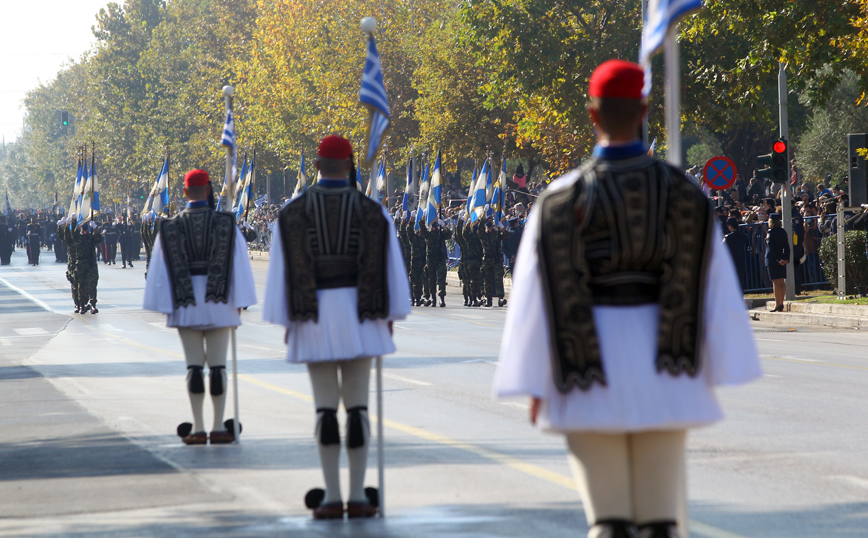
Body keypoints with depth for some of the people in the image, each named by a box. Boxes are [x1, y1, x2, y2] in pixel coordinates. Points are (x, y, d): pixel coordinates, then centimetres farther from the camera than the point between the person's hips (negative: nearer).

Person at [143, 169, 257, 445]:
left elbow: (160, 269, 0)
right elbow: (239, 264, -2)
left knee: (194, 365, 5)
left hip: (185, 304, 1)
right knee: (217, 364, 3)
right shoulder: (225, 223, -2)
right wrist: (239, 303, 4)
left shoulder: (170, 227, 0)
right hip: (218, 302, -1)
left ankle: (198, 428, 3)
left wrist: (165, 306, 5)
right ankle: (219, 427, 3)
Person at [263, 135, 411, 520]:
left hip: (315, 316, 0)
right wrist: (391, 315, 10)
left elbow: (281, 270, -2)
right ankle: (358, 496, 2)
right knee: (357, 404, 4)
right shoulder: (372, 211, -1)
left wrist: (286, 321, 3)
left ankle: (332, 497, 1)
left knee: (325, 405, 3)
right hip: (359, 313, 0)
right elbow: (391, 268, 1)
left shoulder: (292, 214, -2)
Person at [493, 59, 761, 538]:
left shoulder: (562, 197, -5)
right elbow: (714, 284, -2)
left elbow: (536, 293, -6)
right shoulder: (681, 191, -1)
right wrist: (717, 368, 4)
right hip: (663, 369, 2)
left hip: (591, 369, -1)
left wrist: (535, 383, -1)